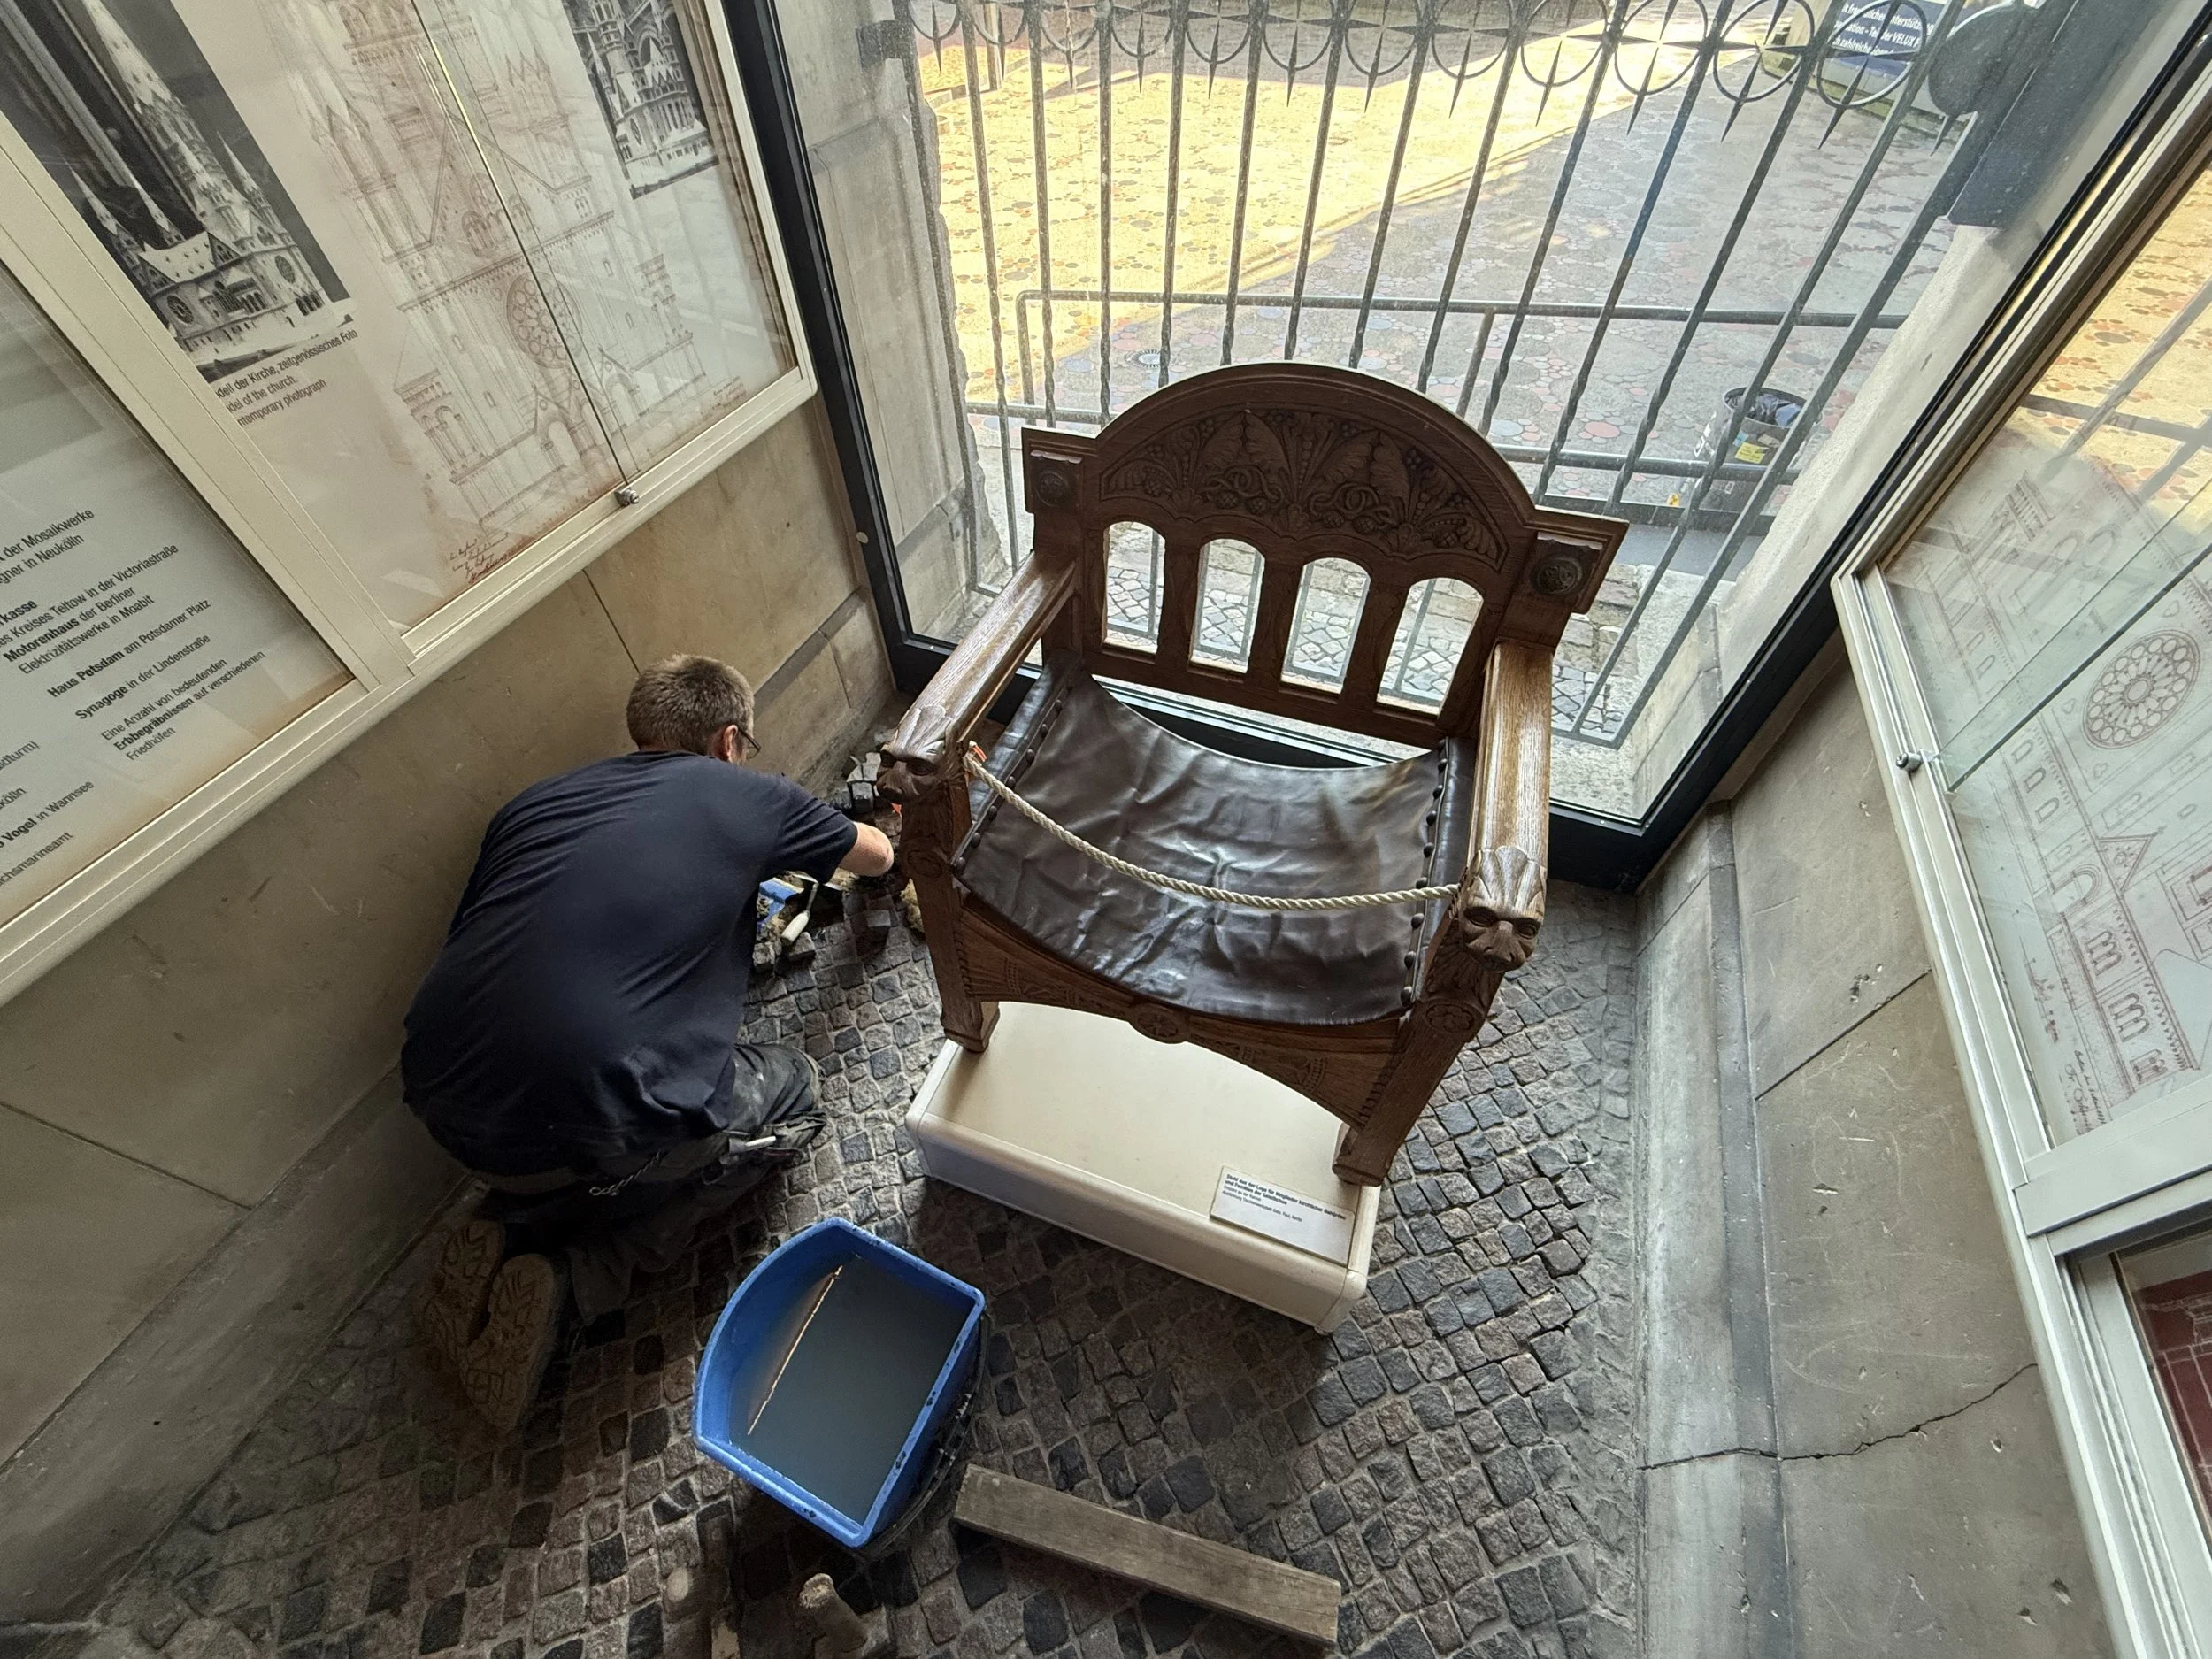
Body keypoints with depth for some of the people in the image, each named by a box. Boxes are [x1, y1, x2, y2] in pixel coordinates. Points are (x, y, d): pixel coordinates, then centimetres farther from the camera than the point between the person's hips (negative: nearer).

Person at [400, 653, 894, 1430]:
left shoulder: (537, 800, 14)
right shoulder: (747, 797, 2)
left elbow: (470, 946, 22)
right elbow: (877, 852, 19)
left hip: (443, 1105, 7)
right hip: (587, 1125, -7)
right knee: (794, 1089, 19)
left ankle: (509, 1232, 16)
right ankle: (582, 1267, 7)